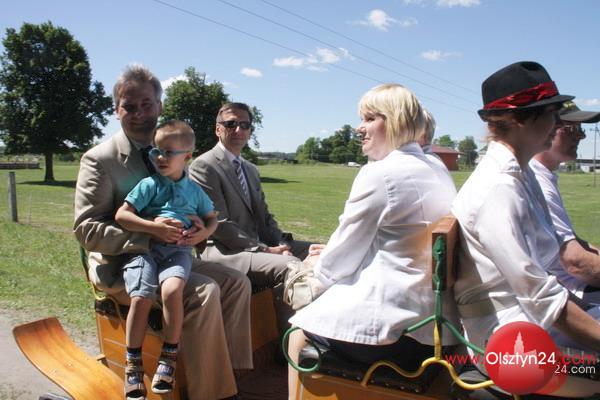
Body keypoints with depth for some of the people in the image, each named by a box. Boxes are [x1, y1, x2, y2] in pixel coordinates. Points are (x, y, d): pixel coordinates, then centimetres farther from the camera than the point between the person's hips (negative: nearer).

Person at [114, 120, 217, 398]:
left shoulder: (194, 190, 16)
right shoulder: (149, 185, 6)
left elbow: (212, 219, 25)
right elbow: (121, 216, -1)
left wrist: (202, 234, 2)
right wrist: (156, 228, -12)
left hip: (178, 251, 1)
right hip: (145, 248, 0)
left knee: (171, 290, -30)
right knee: (141, 298, -23)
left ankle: (169, 356, -13)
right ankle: (133, 364, -2)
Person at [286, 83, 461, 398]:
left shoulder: (378, 173, -17)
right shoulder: (440, 174, 9)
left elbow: (337, 264, -11)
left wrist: (320, 265, 11)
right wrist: (332, 255, 18)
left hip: (387, 326, -8)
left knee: (300, 330, 16)